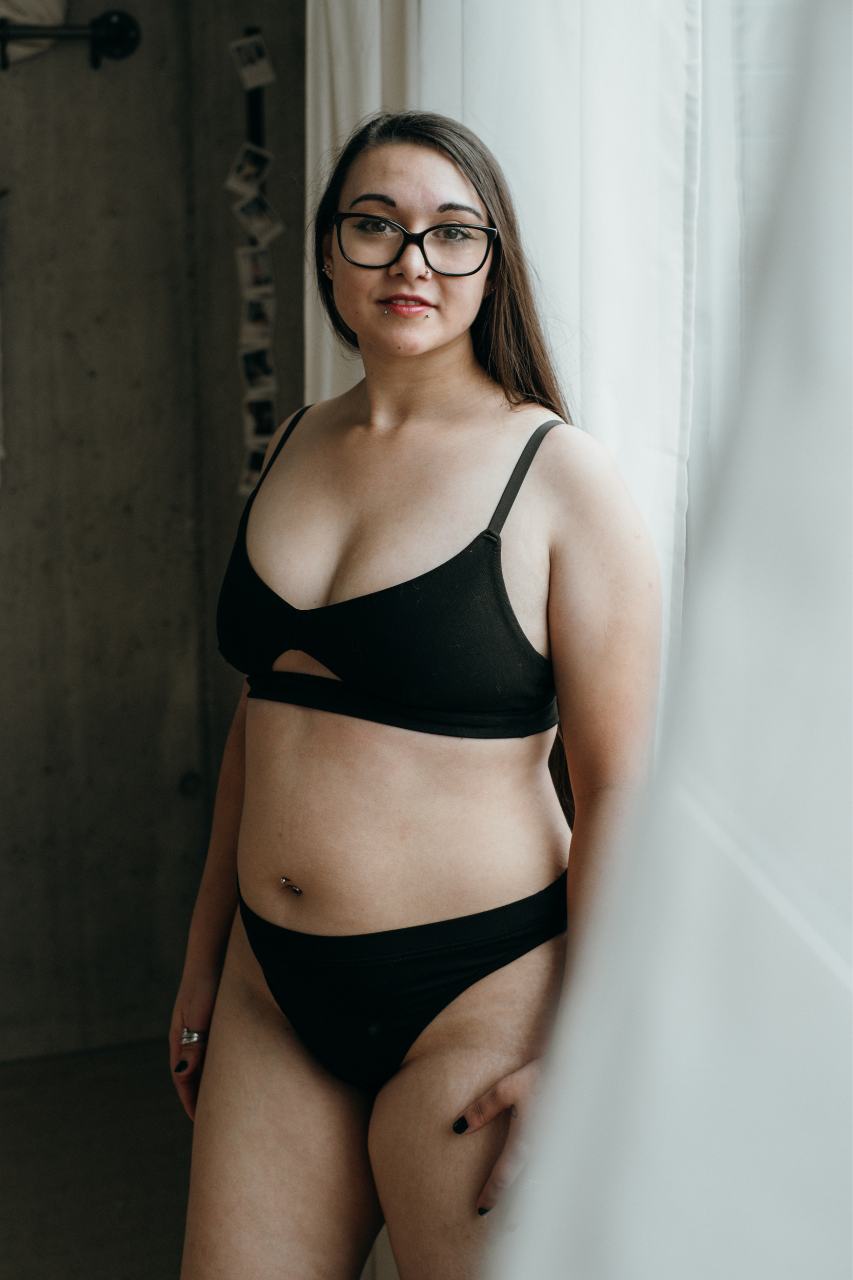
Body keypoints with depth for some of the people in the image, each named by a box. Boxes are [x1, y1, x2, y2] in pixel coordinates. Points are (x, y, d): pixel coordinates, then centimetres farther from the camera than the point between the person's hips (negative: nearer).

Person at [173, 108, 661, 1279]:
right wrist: (203, 960, 17)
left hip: (475, 992, -5)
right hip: (272, 988, 6)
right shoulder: (296, 446, 8)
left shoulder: (562, 476, -10)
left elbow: (617, 785, -12)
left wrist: (582, 1061, -15)